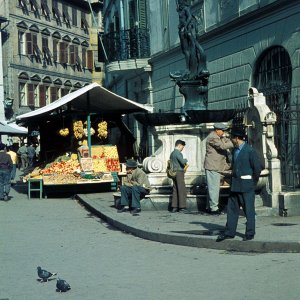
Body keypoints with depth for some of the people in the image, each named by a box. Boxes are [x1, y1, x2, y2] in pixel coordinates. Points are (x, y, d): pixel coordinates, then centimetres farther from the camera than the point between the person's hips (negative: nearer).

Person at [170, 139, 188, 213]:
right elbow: (183, 162, -24)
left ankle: (174, 207, 9)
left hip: (174, 173, 9)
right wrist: (186, 160, -1)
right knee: (182, 190, -6)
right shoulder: (178, 153, -12)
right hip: (179, 172, -9)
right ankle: (182, 207, -8)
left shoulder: (172, 153, 15)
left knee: (175, 190, 9)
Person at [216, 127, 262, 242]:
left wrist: (253, 182, -4)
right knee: (232, 208, 8)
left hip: (246, 185, -8)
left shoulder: (249, 150, -12)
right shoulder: (234, 150, 12)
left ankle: (250, 233, 10)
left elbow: (258, 167, -13)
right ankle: (229, 232, 13)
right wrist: (233, 180, 14)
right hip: (235, 185, 8)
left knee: (249, 209, 1)